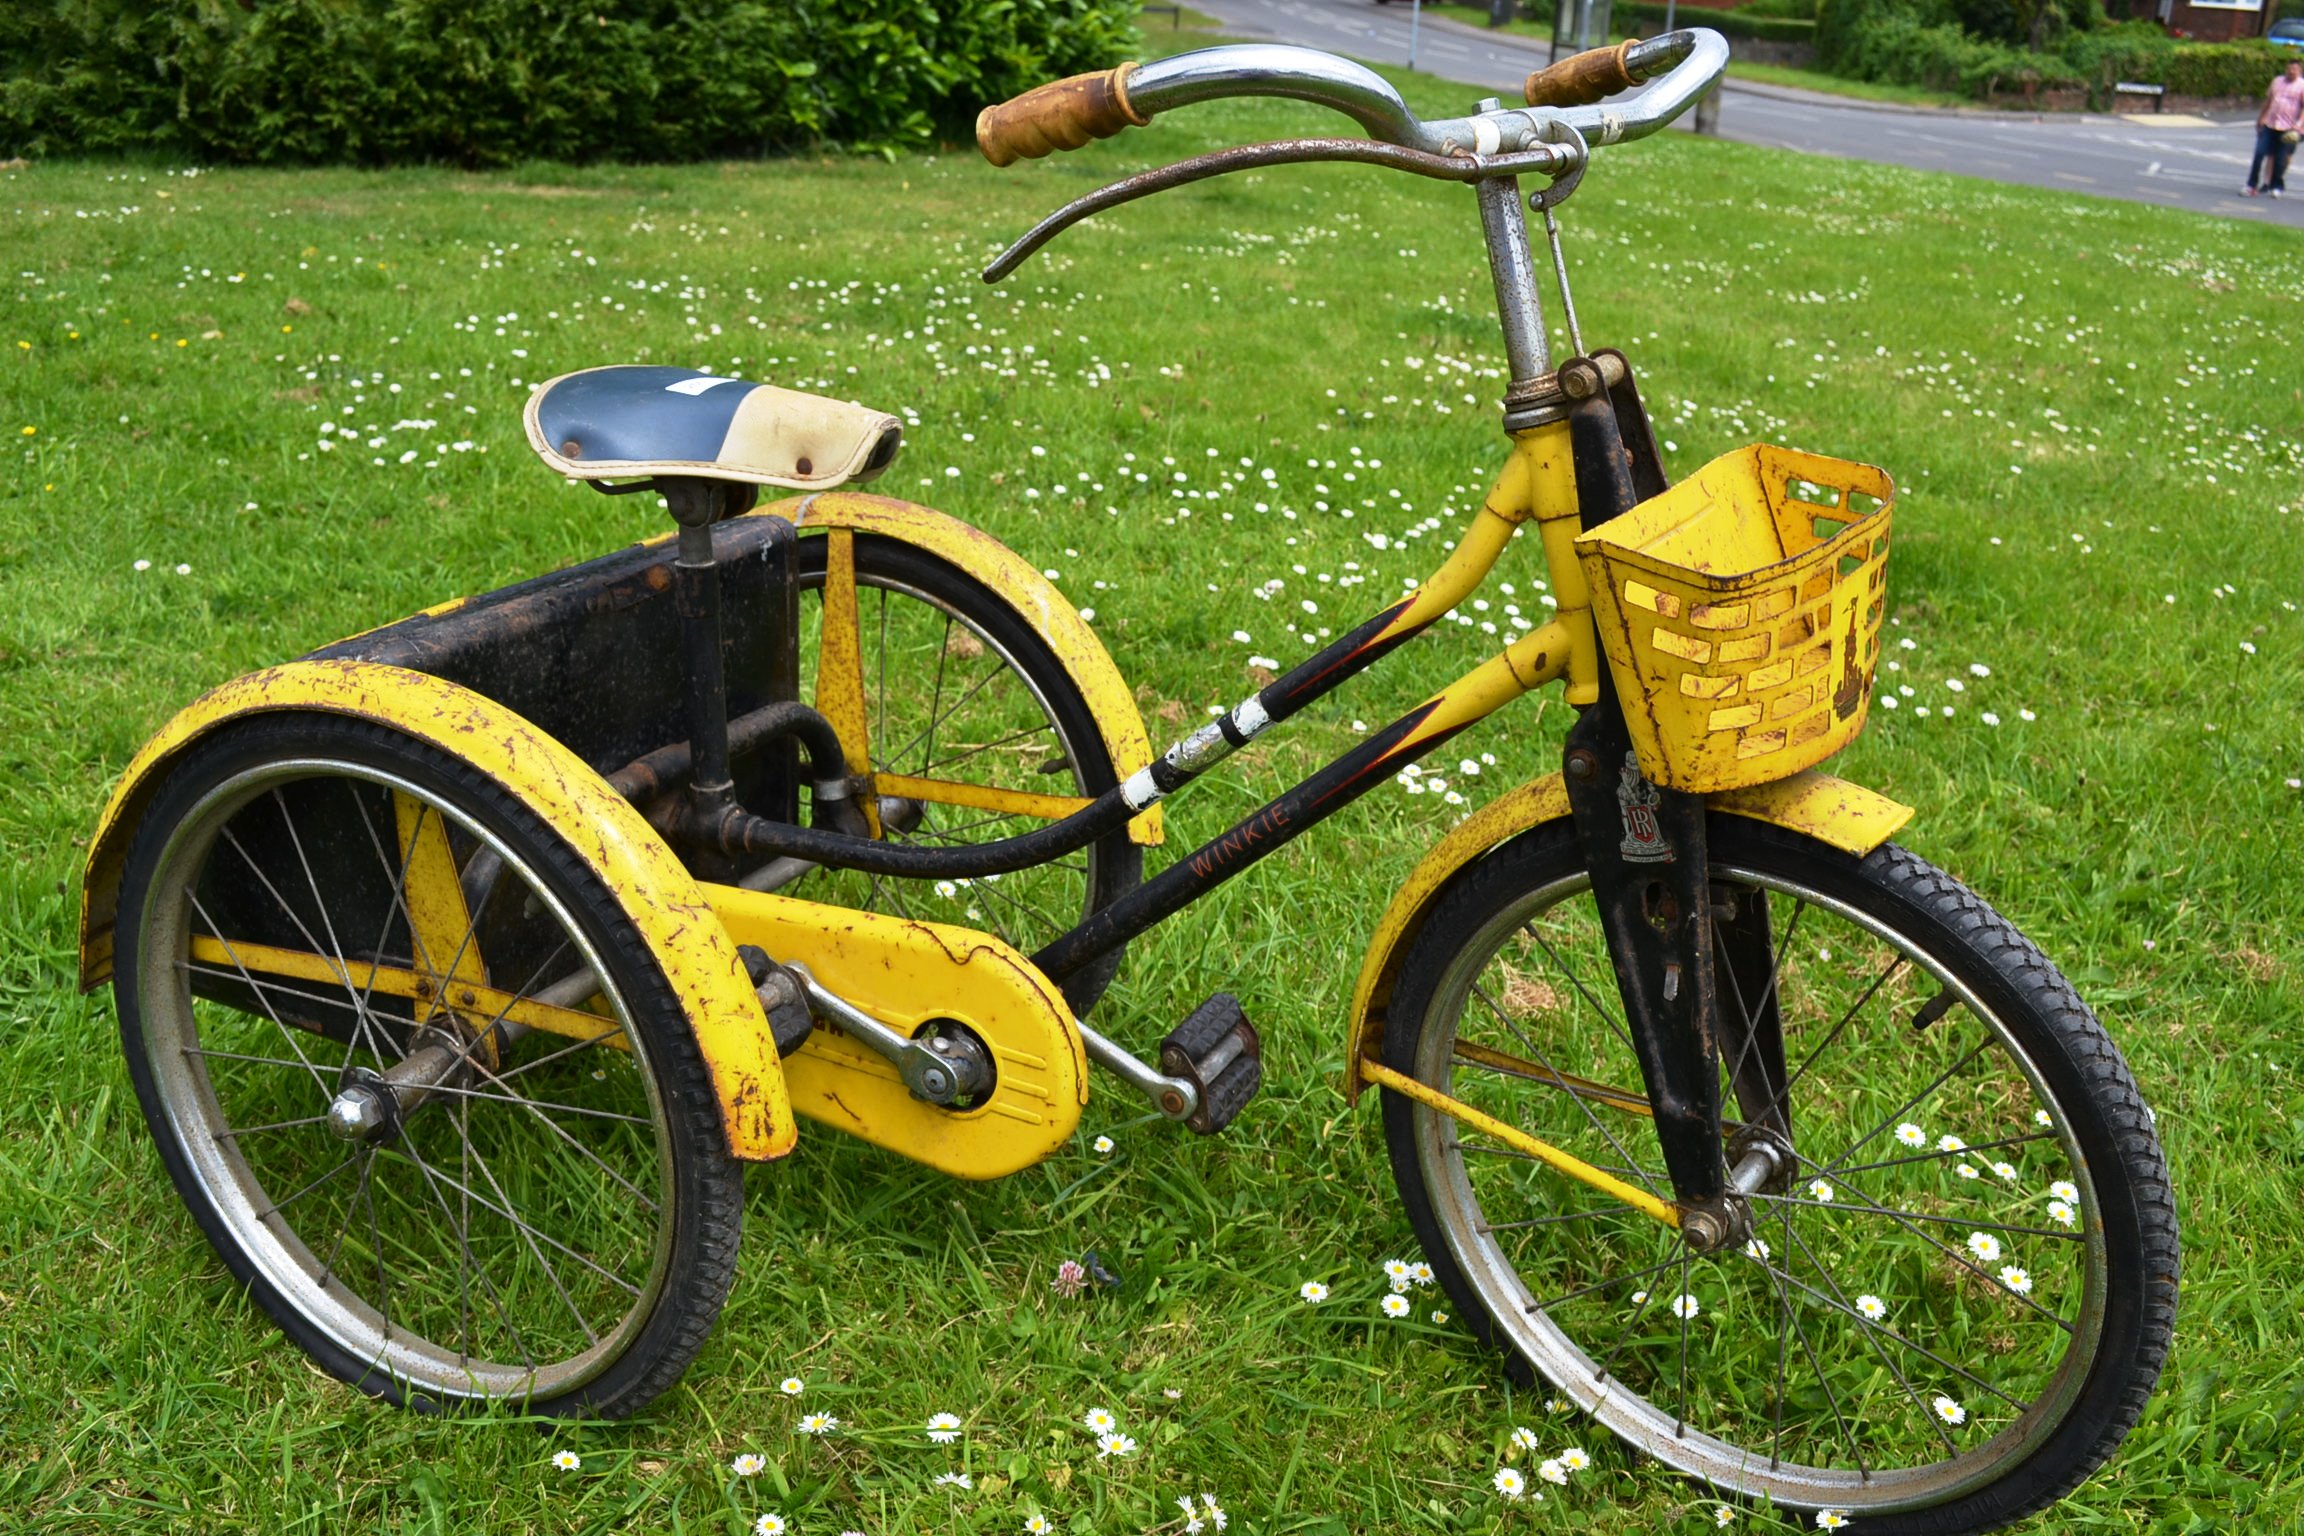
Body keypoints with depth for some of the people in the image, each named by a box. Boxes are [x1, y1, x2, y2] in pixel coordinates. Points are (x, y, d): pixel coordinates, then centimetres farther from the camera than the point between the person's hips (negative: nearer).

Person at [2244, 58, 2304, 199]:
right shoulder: (2278, 81, 13)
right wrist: (2260, 119, 21)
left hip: (2288, 129, -4)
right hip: (2270, 125, 4)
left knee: (2281, 159, 2)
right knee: (2259, 153, -3)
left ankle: (2276, 187, 18)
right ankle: (2251, 186, 2)